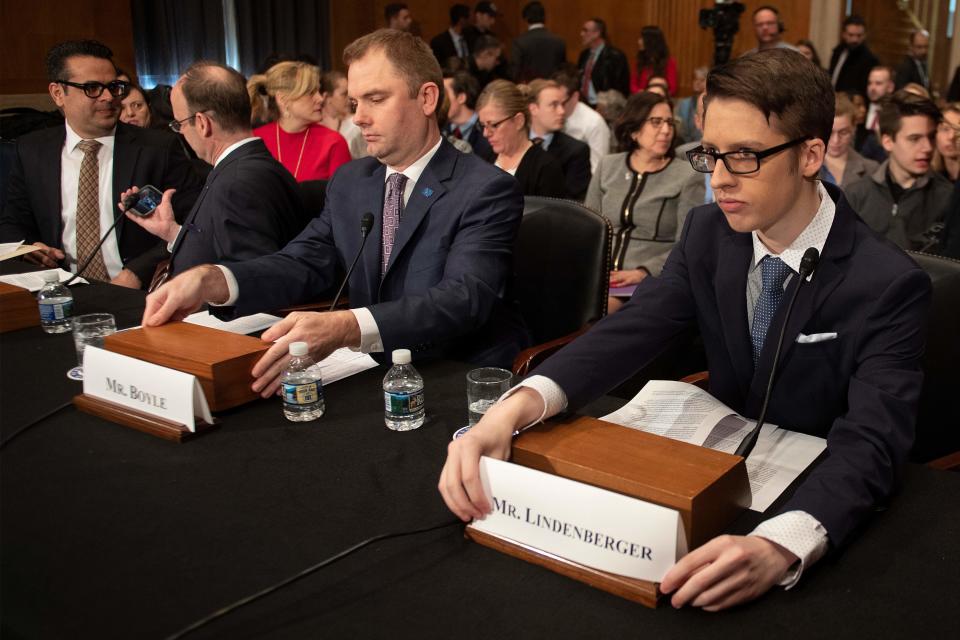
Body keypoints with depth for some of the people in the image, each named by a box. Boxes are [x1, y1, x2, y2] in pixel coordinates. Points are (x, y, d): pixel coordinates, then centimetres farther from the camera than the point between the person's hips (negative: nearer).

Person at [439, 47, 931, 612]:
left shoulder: (891, 285, -19)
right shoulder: (709, 233, -4)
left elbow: (871, 441, -29)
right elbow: (633, 329, -15)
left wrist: (779, 548, -49)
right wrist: (514, 408, -34)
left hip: (816, 505, -4)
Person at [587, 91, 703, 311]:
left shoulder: (687, 176, 2)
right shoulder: (607, 167, 14)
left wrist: (642, 273, -19)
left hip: (651, 283, -3)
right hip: (601, 277, 3)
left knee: (603, 307, -31)